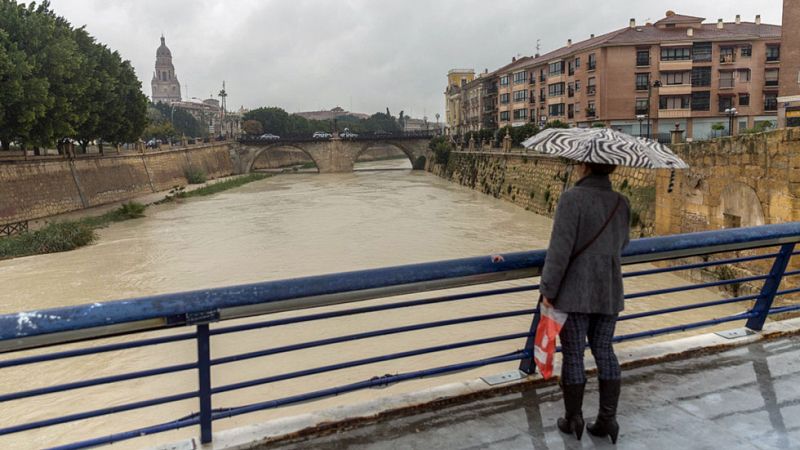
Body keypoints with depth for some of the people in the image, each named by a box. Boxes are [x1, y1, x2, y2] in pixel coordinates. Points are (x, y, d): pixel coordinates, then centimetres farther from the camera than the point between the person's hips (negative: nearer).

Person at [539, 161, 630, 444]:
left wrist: (547, 289, -11)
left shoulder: (573, 198, -17)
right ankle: (608, 419, 19)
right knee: (604, 351, 15)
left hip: (575, 293, -5)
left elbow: (560, 248, -19)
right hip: (609, 293, 5)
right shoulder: (621, 203, 2)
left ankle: (573, 419, 19)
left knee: (573, 354, 7)